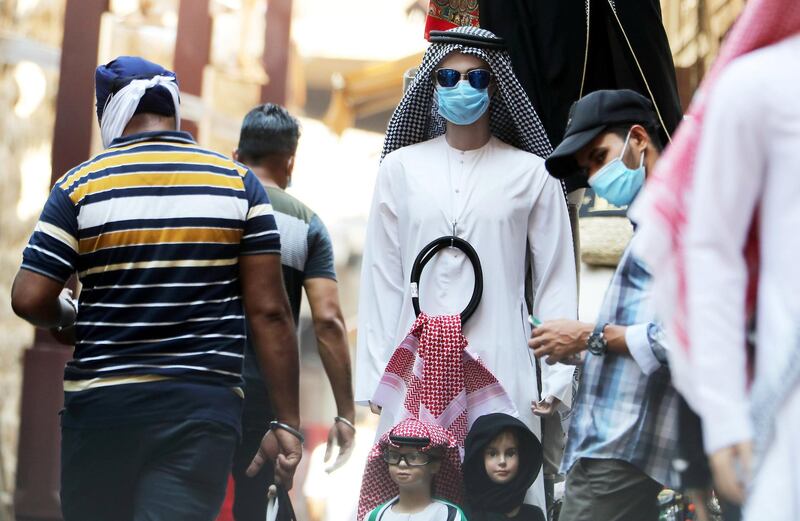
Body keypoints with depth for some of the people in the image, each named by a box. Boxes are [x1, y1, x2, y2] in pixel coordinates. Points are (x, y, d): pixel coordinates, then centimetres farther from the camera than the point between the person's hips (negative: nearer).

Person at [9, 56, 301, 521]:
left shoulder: (81, 185, -1)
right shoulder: (239, 183, 2)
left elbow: (30, 300, -6)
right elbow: (268, 311, -2)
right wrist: (287, 422, 1)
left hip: (100, 403, 0)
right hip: (204, 408, 0)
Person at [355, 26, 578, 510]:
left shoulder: (530, 173, 5)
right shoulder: (402, 167, 10)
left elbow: (555, 280, 4)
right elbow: (382, 278, 10)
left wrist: (558, 377, -3)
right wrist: (375, 376, 5)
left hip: (501, 366, -1)